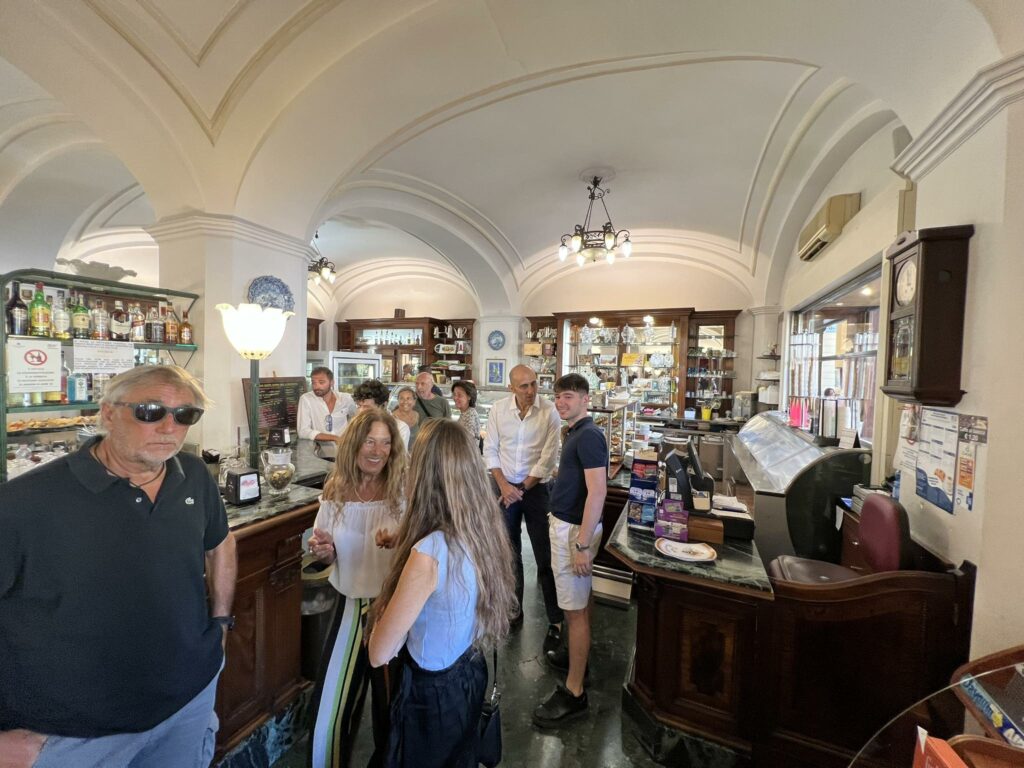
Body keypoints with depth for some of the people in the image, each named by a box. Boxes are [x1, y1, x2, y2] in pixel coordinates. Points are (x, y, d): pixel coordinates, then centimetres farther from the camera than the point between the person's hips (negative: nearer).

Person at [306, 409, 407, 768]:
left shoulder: (404, 492, -16)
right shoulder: (335, 491, -5)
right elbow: (328, 555, 7)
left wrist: (400, 544, -30)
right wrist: (322, 550, -14)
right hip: (351, 605, 3)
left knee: (391, 702, 17)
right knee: (330, 703, 14)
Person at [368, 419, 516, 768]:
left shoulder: (429, 553, -35)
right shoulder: (485, 532, -13)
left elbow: (379, 654, -23)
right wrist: (405, 547, 8)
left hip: (433, 692, -5)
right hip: (471, 674, 6)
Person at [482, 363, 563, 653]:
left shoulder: (549, 412, -13)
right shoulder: (498, 409, -5)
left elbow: (548, 458, -12)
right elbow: (490, 450, -1)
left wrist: (522, 489, -11)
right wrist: (503, 485, -9)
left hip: (536, 487, -3)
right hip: (504, 486, 3)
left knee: (545, 556, 3)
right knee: (509, 552, 15)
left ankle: (556, 620, 18)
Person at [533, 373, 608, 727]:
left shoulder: (588, 435, -20)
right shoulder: (576, 433, 10)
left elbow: (597, 491, -26)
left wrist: (582, 544, -26)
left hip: (575, 529, -10)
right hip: (566, 525, 10)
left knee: (575, 609, 1)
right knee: (579, 600, 24)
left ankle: (574, 692, 14)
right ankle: (576, 654, 43)